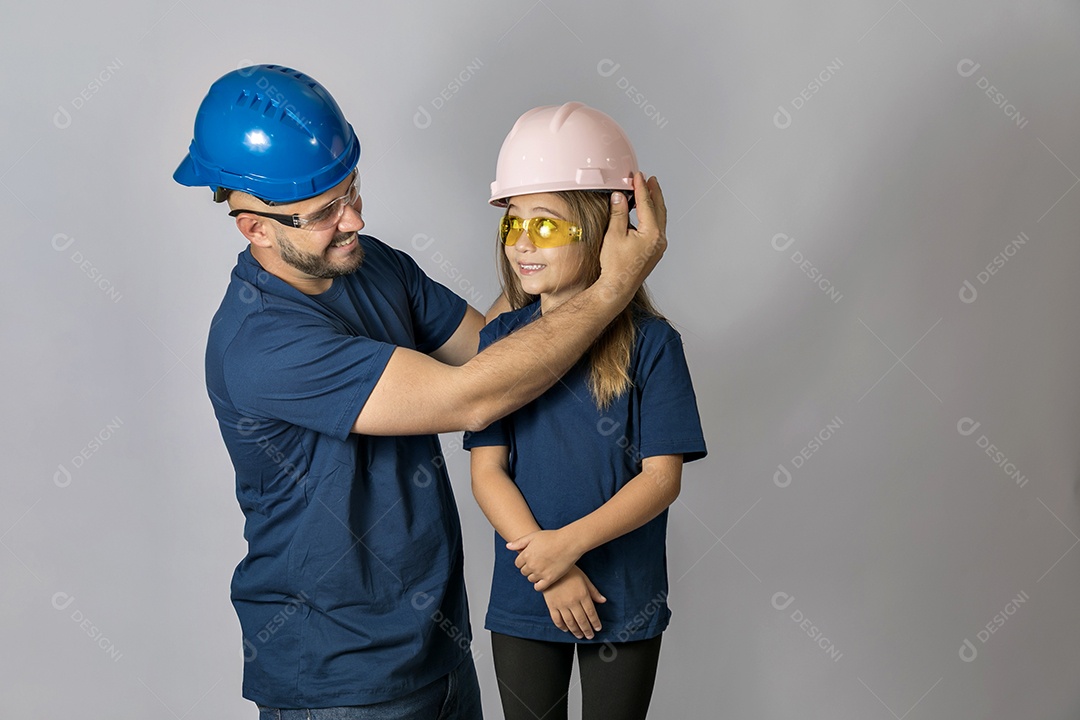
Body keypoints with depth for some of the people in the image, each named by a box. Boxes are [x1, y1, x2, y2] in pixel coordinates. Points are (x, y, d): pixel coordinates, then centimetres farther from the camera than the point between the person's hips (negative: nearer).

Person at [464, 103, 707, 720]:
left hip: (626, 599, -2)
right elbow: (487, 471, -6)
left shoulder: (649, 341, -11)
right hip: (523, 599, 2)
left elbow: (662, 477, -13)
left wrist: (569, 542, -22)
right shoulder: (502, 337, -3)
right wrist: (549, 571, -16)